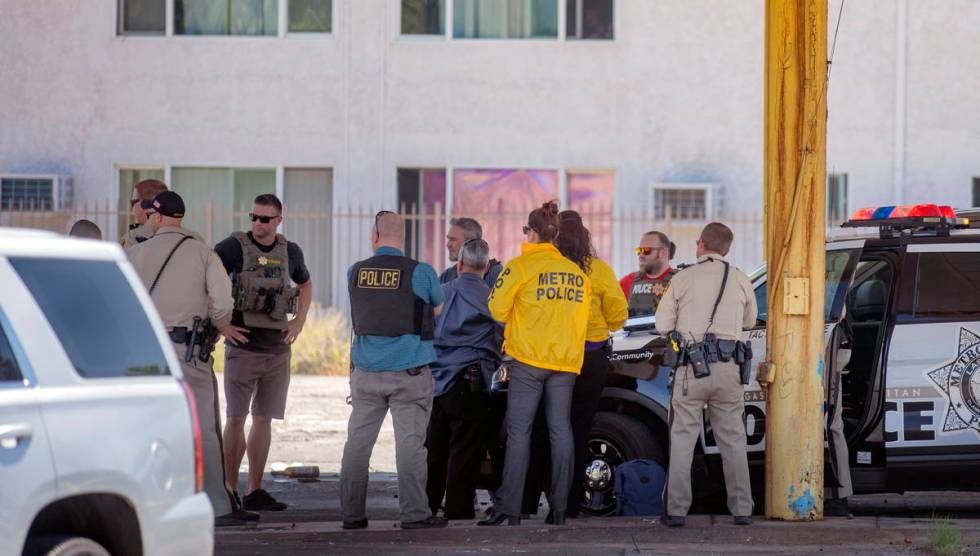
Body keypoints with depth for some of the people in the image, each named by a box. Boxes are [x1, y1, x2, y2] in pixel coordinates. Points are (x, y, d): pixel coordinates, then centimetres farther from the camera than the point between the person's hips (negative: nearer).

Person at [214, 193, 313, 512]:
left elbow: (305, 284, 27)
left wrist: (299, 321, 12)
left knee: (264, 420, 7)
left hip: (277, 348, 4)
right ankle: (229, 491, 0)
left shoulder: (290, 252, 7)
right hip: (243, 347, -4)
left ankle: (254, 491, 11)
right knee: (236, 419, -4)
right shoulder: (235, 247, -7)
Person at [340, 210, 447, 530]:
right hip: (409, 372, -3)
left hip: (366, 371, 3)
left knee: (358, 441, 8)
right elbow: (439, 309, 10)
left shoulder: (356, 272, 2)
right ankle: (414, 513, -5)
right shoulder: (420, 273, -6)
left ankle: (351, 513, 11)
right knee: (410, 442, -3)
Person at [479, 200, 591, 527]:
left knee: (519, 433, -4)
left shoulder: (521, 265, -7)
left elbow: (497, 309, -7)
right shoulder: (576, 273, 10)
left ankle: (509, 509, -8)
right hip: (566, 361, 5)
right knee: (561, 430, 7)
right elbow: (581, 318, 15)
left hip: (528, 359, -5)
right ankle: (560, 508, 6)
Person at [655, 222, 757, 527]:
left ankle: (675, 510, -3)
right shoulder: (740, 280, 7)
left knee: (682, 439, 1)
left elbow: (663, 325, 3)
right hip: (727, 369, 2)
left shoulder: (683, 279, 0)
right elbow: (749, 321, 21)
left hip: (691, 368, -2)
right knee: (733, 440, 9)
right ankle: (742, 509, 8)